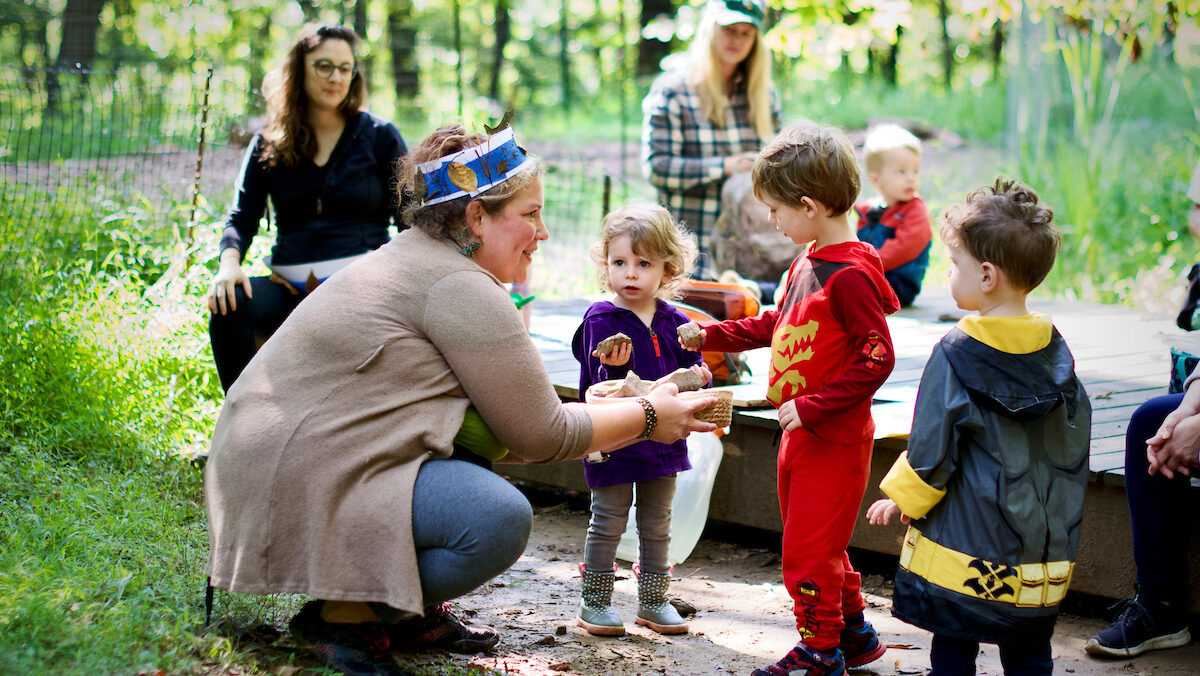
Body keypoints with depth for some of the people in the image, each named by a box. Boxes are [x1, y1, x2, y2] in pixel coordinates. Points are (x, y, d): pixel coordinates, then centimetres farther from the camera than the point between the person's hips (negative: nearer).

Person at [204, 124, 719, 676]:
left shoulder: (412, 260, 17)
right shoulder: (461, 288, -14)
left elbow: (517, 413, 20)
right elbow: (539, 438, -11)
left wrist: (619, 410, 16)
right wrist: (647, 418, 2)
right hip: (299, 486, -11)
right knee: (500, 518, -23)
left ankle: (403, 612, 15)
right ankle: (341, 616, -8)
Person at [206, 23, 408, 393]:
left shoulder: (380, 136, 10)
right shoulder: (269, 144, 15)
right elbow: (242, 218, 12)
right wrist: (230, 261, -11)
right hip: (290, 290, 3)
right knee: (229, 305, -30)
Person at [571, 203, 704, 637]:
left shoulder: (675, 323, 3)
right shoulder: (600, 321, -11)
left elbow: (695, 369, 9)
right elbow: (600, 386, -17)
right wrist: (615, 367, -38)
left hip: (663, 439, 5)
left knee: (657, 524, 14)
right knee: (608, 522, 3)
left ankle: (653, 601, 27)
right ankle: (595, 603, 15)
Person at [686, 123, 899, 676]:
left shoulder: (849, 274, -22)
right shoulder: (808, 260, 9)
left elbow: (877, 359, -25)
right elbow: (774, 325, 22)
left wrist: (810, 408, -24)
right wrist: (710, 336, 17)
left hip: (834, 438, -10)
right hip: (801, 431, 10)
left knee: (807, 552, -1)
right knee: (817, 545, 19)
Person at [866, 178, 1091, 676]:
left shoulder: (957, 354, -15)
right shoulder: (1056, 351, 1)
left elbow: (931, 452, -12)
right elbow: (1077, 443, 10)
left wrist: (901, 500, 5)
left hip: (966, 547, -5)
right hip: (1045, 555, 5)